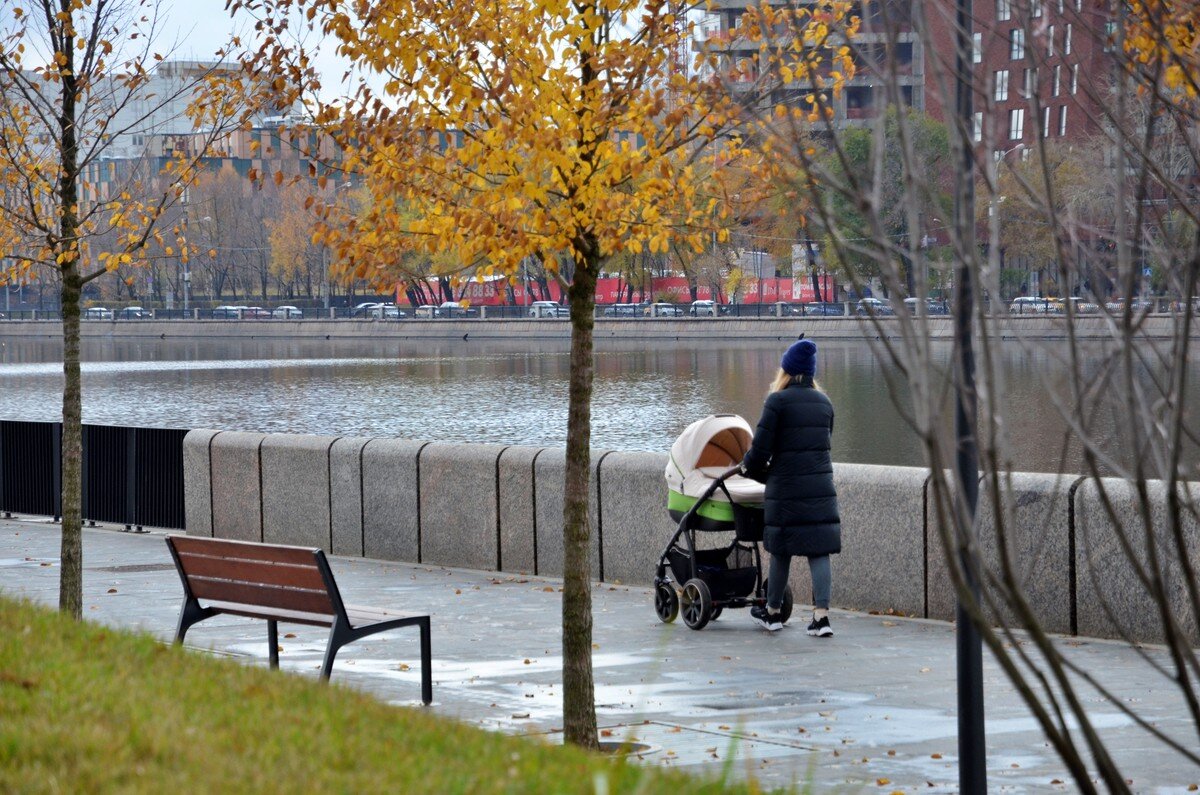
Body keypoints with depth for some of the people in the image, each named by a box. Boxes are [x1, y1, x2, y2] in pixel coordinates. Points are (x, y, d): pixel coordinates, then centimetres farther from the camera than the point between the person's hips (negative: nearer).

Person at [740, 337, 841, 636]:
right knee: (819, 552, 2)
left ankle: (772, 613, 24)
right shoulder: (824, 403, 10)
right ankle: (821, 616, -6)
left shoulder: (777, 401, -7)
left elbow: (760, 449, -9)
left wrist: (749, 467, 14)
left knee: (781, 551, 9)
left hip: (786, 490, -4)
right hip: (821, 488, 4)